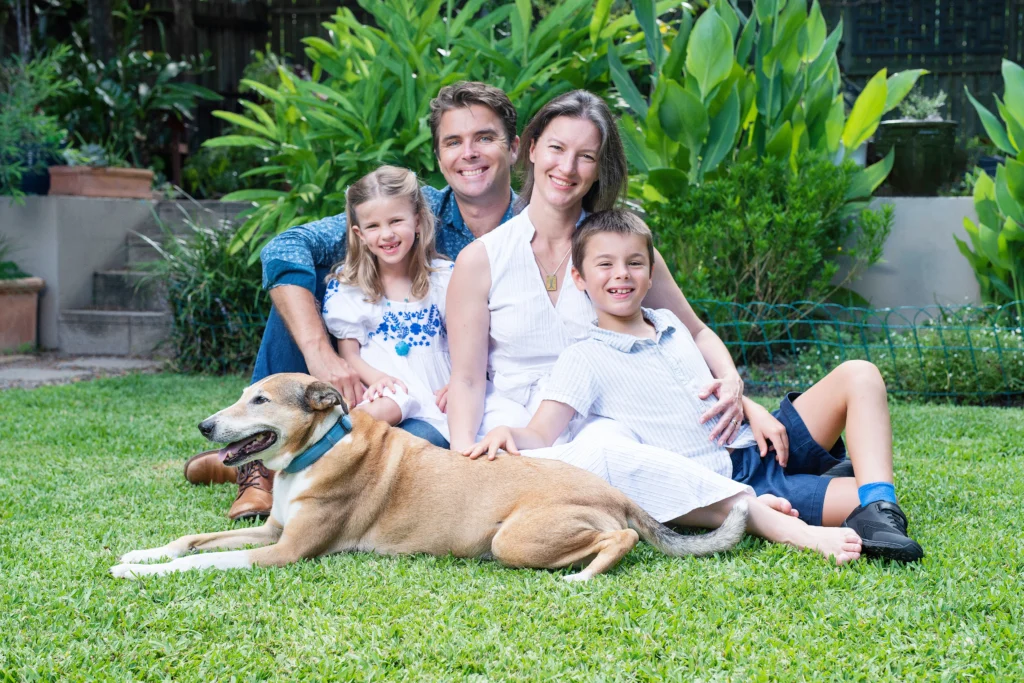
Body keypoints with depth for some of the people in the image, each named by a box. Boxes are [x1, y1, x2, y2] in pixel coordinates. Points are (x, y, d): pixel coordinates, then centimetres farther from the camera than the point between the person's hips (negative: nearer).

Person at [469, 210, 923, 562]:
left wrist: (757, 414, 4)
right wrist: (507, 436, -45)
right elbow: (542, 435, -21)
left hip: (756, 450, 8)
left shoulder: (671, 325, 13)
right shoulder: (584, 361, -10)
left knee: (858, 379, -10)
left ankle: (876, 505, -25)